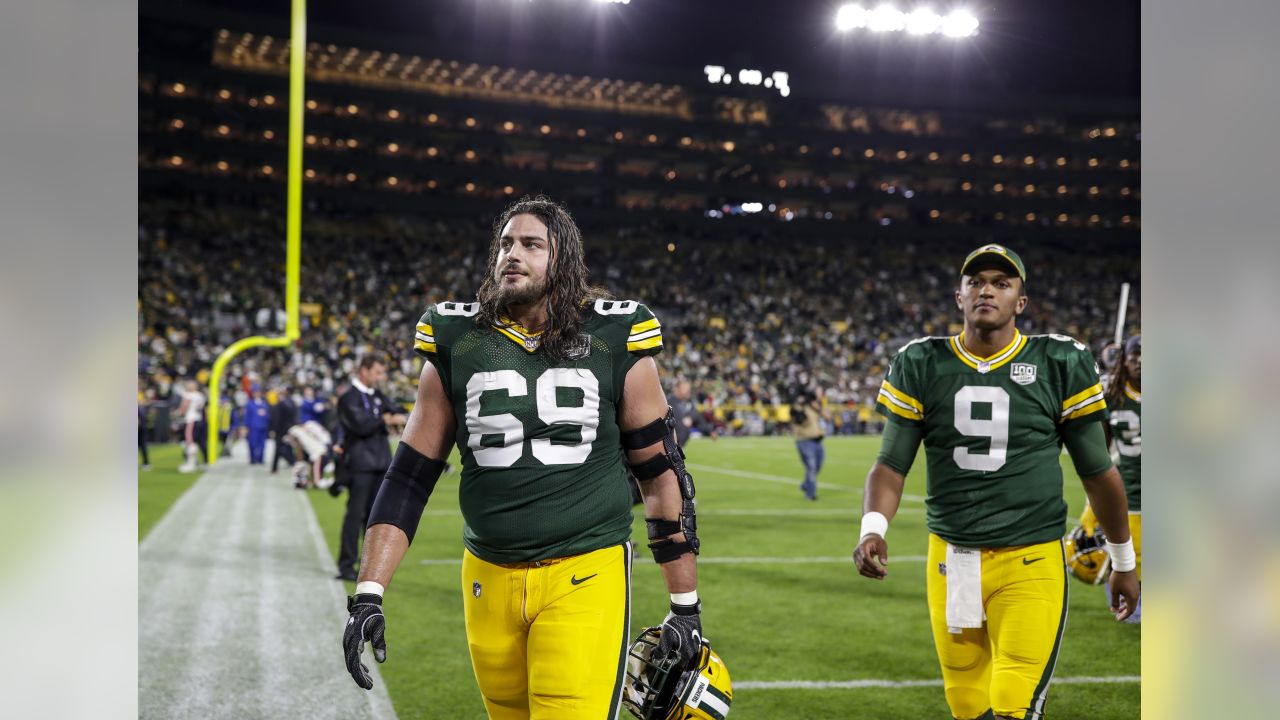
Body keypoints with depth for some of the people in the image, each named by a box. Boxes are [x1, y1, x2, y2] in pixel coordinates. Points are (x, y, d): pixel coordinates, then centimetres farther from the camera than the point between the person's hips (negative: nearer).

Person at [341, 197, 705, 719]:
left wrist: (686, 607, 5)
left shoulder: (614, 342, 0)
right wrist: (368, 595, -2)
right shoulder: (457, 346, 4)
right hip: (490, 579, 3)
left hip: (584, 577, -2)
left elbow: (662, 475, 5)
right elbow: (408, 479, 7)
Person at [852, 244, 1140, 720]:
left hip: (1030, 562, -2)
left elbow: (1098, 471, 7)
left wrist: (1124, 563, 14)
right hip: (951, 561, 3)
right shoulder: (923, 366, 3)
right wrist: (873, 529, -17)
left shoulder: (1059, 365, -1)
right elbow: (891, 463, 3)